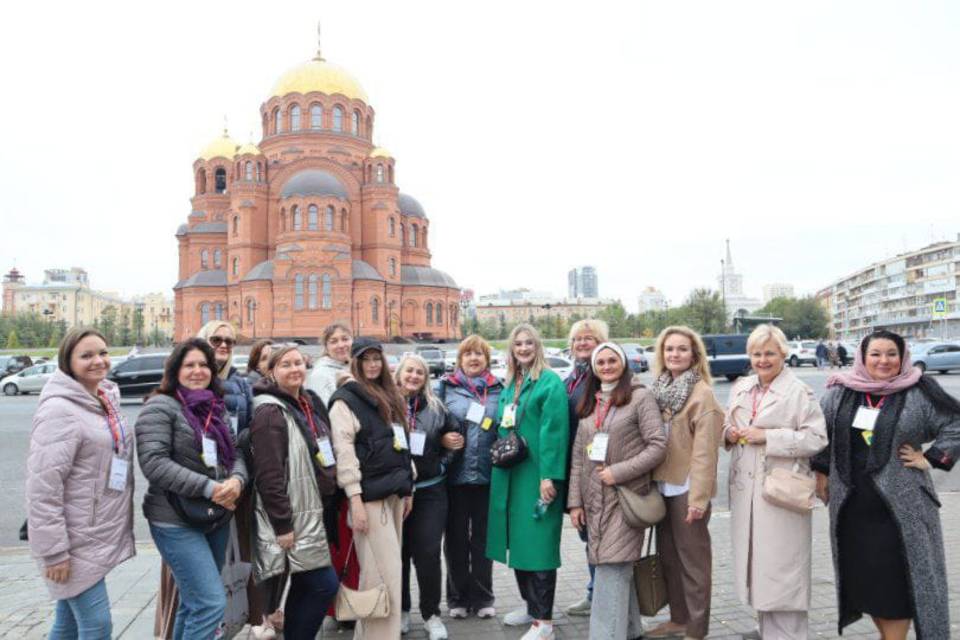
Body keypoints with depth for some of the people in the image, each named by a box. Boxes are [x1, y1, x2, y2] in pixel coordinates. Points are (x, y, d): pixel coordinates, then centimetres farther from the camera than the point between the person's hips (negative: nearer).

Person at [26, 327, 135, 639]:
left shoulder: (106, 400, 9)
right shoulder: (59, 409, -17)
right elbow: (43, 487, -20)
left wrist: (120, 528, 20)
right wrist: (54, 550, -20)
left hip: (98, 535, 8)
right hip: (76, 541, -8)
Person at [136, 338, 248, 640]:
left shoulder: (217, 409, 11)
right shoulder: (161, 407, -10)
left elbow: (236, 455, 11)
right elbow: (154, 463, -20)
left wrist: (236, 480, -12)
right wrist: (209, 487, -23)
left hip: (217, 519, 7)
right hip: (177, 522, -7)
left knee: (194, 603, 18)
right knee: (211, 604, -11)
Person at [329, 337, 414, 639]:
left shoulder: (391, 398, 18)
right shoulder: (346, 398, -6)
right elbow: (343, 450, -13)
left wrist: (408, 488, 17)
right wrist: (355, 498, -19)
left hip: (394, 491, 7)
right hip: (370, 493, -7)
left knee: (384, 570, 12)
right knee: (384, 571, -7)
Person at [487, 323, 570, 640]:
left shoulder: (550, 382, -10)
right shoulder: (510, 384, 13)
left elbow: (554, 431, -17)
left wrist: (549, 475, -22)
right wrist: (500, 456, 14)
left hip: (536, 474, -8)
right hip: (511, 473, 8)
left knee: (538, 542, -3)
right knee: (518, 540, 16)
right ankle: (531, 605, 32)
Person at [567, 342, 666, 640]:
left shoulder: (640, 397, -4)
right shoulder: (589, 403, 13)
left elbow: (658, 447, -10)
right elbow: (578, 456, 11)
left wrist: (618, 472, -16)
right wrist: (575, 501, 6)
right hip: (594, 499, 5)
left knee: (611, 569, -9)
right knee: (619, 569, 13)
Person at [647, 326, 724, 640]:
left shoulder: (701, 393, -13)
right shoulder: (659, 389, 9)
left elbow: (705, 450, -18)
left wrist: (699, 497, -21)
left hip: (686, 487, -7)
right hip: (661, 484, 7)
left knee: (693, 559, 5)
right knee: (668, 555, 17)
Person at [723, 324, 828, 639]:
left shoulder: (799, 392, -7)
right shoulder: (740, 388, 13)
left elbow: (816, 438, -13)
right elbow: (727, 425, 23)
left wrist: (767, 437, -18)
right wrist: (729, 434, -1)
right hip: (745, 489, 6)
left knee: (781, 569, -2)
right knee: (756, 565, 13)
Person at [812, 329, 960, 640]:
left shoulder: (919, 391, -4)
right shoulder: (840, 392, 3)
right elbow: (822, 433, 12)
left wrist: (931, 459, -5)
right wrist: (822, 472, 11)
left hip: (900, 503, -3)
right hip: (851, 503, 3)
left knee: (896, 578, 1)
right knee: (862, 576, 11)